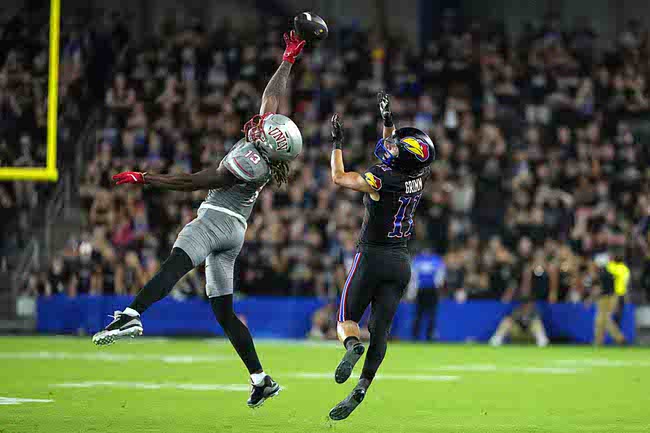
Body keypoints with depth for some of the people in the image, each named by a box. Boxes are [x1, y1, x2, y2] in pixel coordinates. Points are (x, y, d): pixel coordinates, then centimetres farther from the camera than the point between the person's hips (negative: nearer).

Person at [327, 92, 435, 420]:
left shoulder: (382, 180, -18)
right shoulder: (418, 178, 0)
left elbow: (339, 177, -4)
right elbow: (393, 150, 22)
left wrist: (337, 143, 6)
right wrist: (387, 120, 25)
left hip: (373, 256, -5)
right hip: (400, 261, 5)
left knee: (346, 319, 8)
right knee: (380, 331, 4)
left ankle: (353, 346, -25)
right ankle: (360, 390, -4)